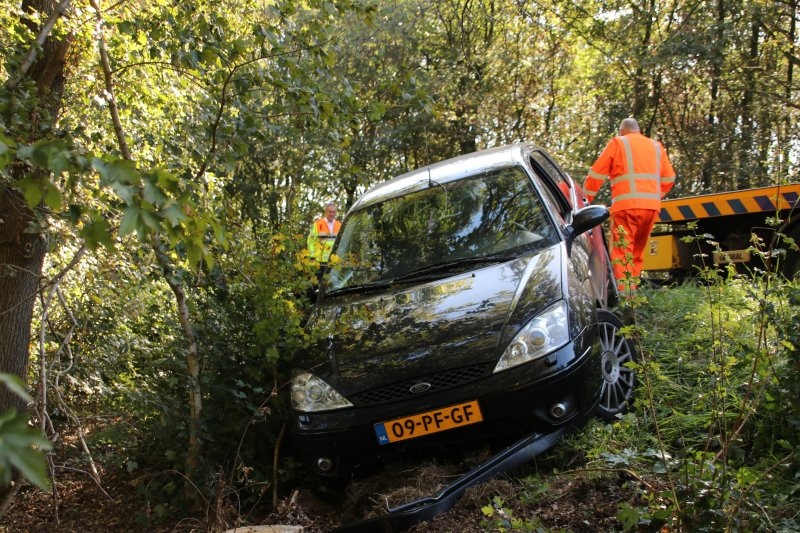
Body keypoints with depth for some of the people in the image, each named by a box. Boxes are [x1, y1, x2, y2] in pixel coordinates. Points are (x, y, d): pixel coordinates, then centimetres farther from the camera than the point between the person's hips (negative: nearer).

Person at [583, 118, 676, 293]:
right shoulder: (656, 146, 22)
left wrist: (585, 200, 14)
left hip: (626, 205, -5)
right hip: (652, 206, 5)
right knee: (637, 251, 13)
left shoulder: (617, 143, 9)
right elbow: (669, 177, 23)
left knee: (621, 251, -8)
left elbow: (596, 175, 6)